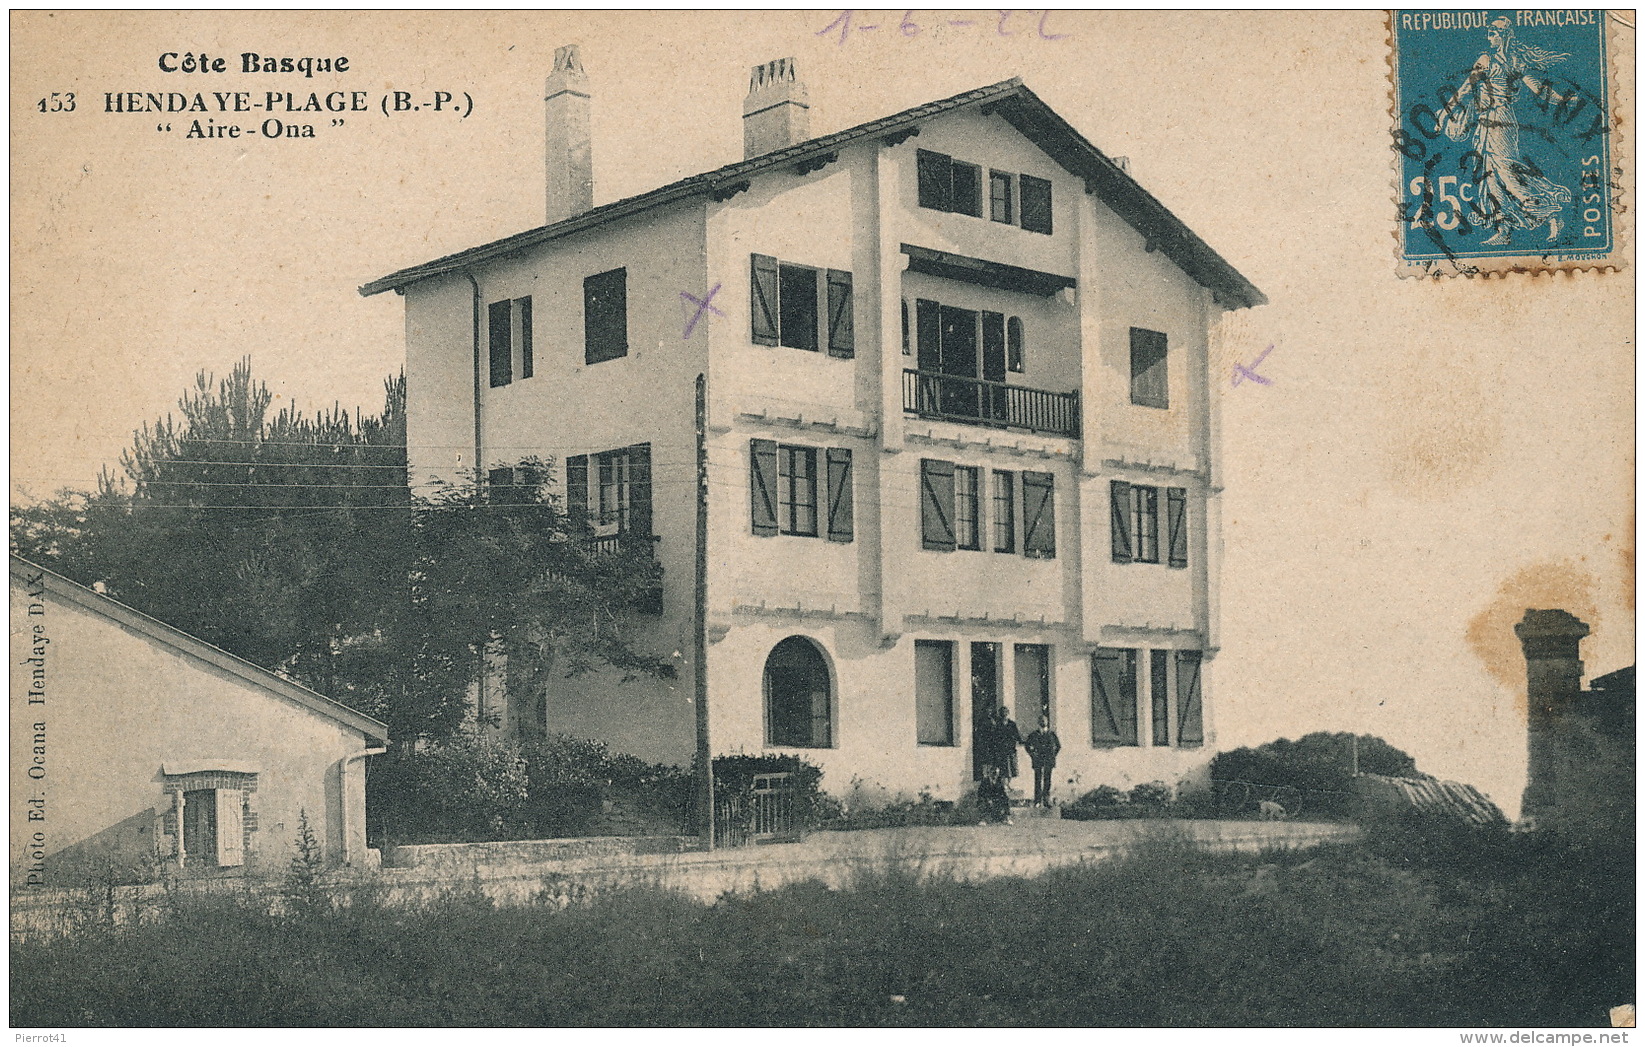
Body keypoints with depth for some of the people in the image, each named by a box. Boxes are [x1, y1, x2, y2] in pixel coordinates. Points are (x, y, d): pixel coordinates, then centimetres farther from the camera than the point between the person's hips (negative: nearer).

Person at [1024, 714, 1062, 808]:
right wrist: (1032, 754, 7)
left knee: (1047, 780, 0)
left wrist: (1053, 755, 10)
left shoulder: (1052, 734, 6)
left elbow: (1058, 746, 18)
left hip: (1048, 761, 1)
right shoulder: (1034, 735, 5)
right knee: (1038, 781, -2)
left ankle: (1046, 800, 6)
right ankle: (1037, 801, 2)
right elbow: (1027, 745, 15)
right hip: (1038, 760, -1)